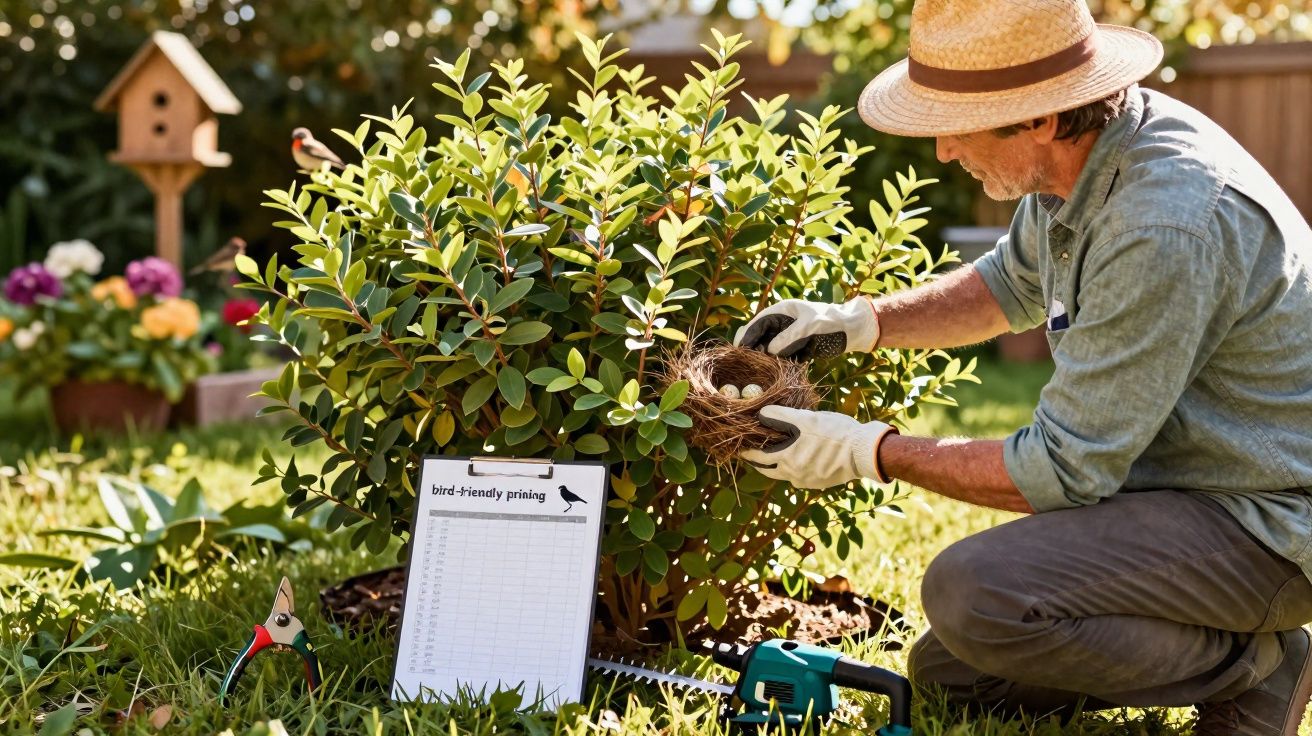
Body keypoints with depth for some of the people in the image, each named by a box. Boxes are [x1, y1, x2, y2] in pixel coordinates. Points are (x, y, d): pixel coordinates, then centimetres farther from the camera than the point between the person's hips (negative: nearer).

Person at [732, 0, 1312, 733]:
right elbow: (1014, 284, 20)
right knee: (947, 669, 10)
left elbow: (1062, 472, -25)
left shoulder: (1165, 225, -31)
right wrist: (855, 322, 7)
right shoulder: (1083, 150, -2)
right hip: (1177, 480, 9)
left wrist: (873, 452, -15)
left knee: (975, 596, -28)